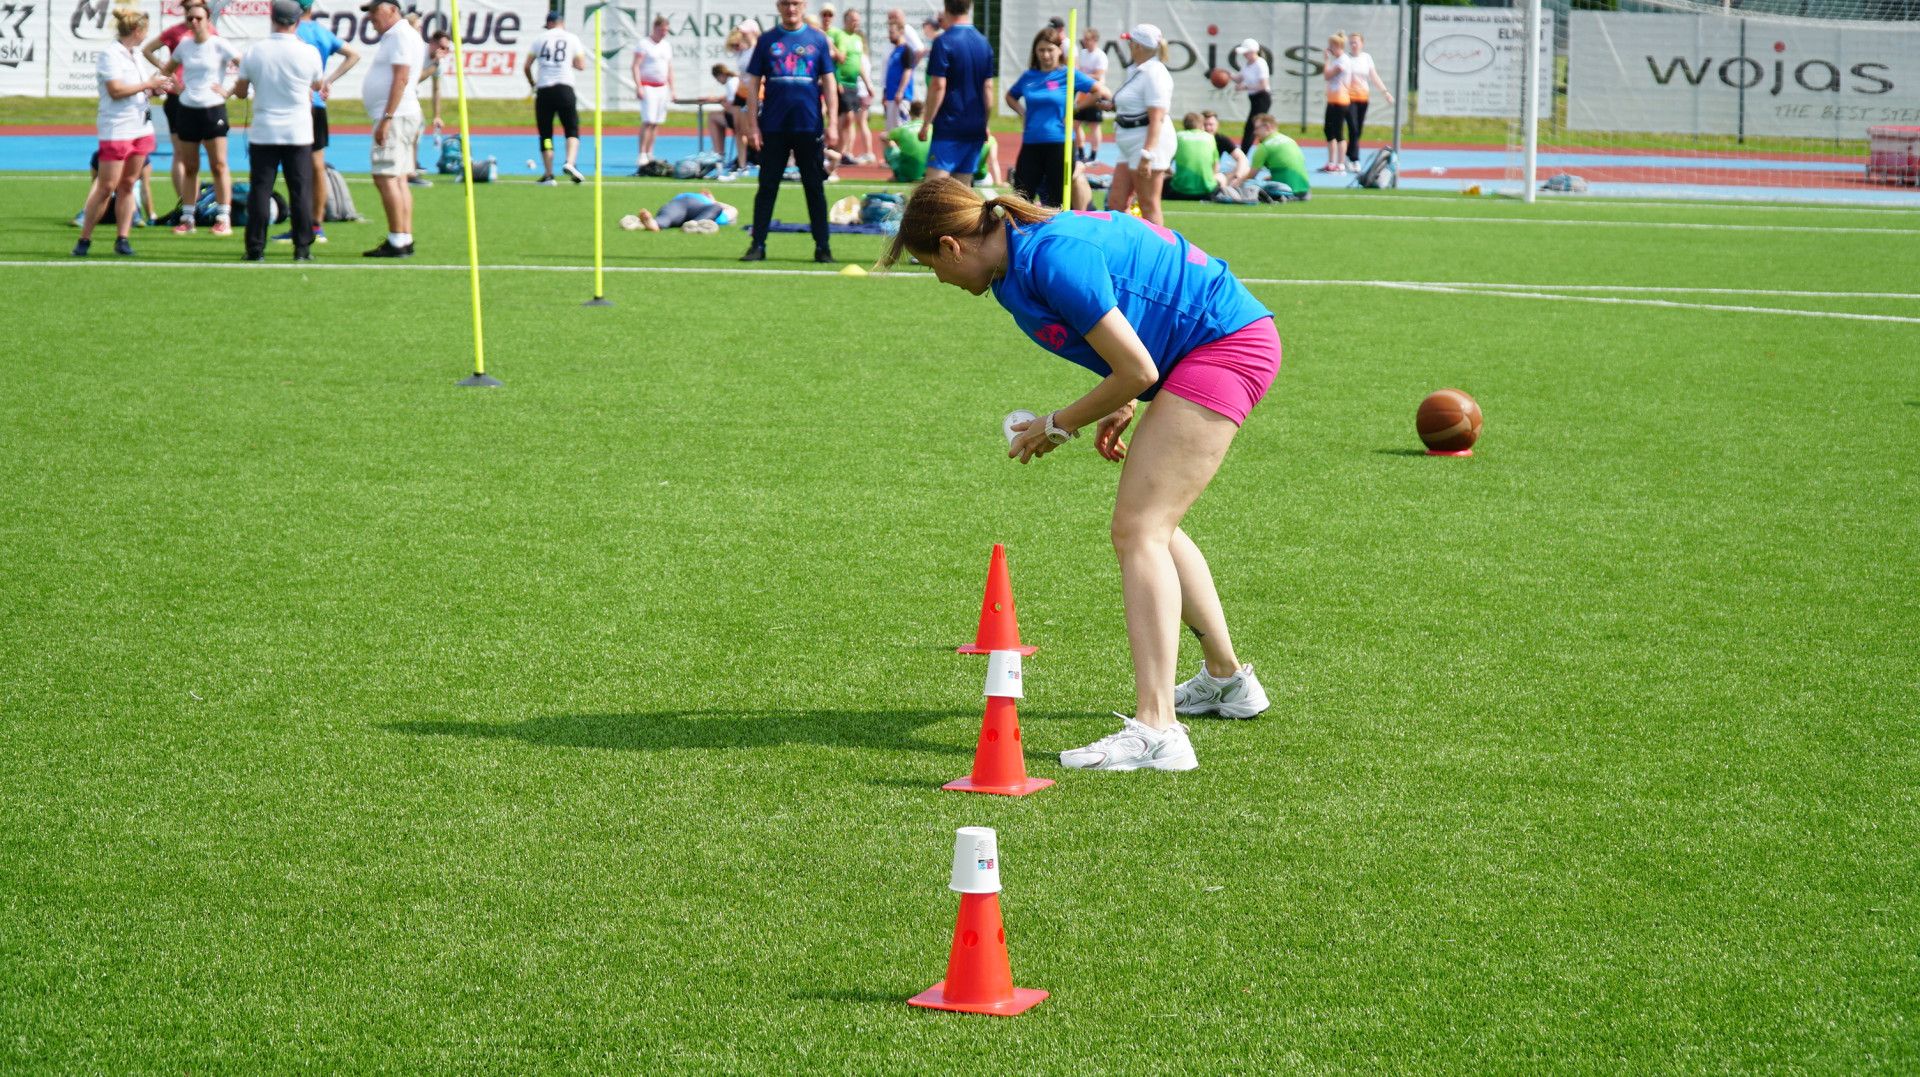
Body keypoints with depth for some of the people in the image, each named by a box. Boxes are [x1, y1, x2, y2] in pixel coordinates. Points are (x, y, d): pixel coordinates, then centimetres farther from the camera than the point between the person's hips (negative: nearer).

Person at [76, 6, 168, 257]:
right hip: (116, 130, -8)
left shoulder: (133, 54, 14)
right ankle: (84, 240, 2)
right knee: (106, 187, -6)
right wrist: (148, 84, -16)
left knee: (127, 184, 7)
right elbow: (116, 90, -20)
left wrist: (158, 88, 11)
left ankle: (122, 239, 9)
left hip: (140, 128, 8)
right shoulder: (110, 54, -13)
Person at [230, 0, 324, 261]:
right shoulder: (309, 53, -6)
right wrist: (326, 86, 36)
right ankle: (303, 248, 4)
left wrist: (230, 90, 29)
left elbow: (241, 91, 6)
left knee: (260, 190, 4)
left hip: (263, 132, 0)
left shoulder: (255, 52, -3)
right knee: (300, 191, 5)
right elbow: (319, 86, 13)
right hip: (299, 132, 0)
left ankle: (256, 248, 2)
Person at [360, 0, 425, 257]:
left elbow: (401, 78, -20)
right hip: (393, 118, 11)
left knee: (385, 178, -14)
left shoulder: (401, 35, -11)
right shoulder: (392, 37, 20)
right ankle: (405, 240, 8)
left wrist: (386, 119, -24)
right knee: (398, 180, 9)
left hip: (395, 117, -11)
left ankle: (397, 242, -16)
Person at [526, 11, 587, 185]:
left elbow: (526, 67, 9)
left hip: (543, 90, 1)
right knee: (572, 130, 6)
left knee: (545, 133, 7)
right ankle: (570, 163, -19)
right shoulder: (572, 39, 6)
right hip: (564, 88, -1)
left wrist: (532, 84, 26)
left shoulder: (540, 39, 9)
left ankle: (548, 174, 3)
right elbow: (581, 66, 6)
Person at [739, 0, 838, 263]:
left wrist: (831, 123, -2)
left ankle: (822, 247, 9)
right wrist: (752, 125, -1)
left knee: (815, 188, 4)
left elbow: (829, 82, 5)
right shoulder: (767, 40, 6)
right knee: (767, 187, 2)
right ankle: (758, 245, 7)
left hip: (809, 127, 0)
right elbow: (753, 83, 6)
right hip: (773, 127, 0)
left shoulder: (817, 40, 6)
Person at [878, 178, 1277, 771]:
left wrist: (1060, 426, -6)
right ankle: (1227, 679, 36)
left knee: (1138, 531, -16)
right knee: (1151, 526, 21)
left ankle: (1155, 729, -24)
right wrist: (1119, 410, 11)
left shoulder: (1055, 260, -23)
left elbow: (1138, 371, -20)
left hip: (1227, 346, -11)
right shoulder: (1023, 253, 8)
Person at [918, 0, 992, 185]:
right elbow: (988, 87, 13)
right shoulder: (983, 43, 9)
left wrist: (926, 123, -8)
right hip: (976, 127, 6)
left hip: (949, 126, -6)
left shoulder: (943, 42, -10)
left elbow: (938, 86, -14)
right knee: (964, 184, 10)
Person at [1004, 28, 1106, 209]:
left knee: (1057, 201, 3)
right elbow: (1011, 96, 27)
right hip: (1031, 145, 4)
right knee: (1022, 196, 4)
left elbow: (1102, 92, -7)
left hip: (1059, 145, -4)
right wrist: (1023, 113, 8)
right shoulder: (1028, 77, 9)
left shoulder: (1069, 75, -2)